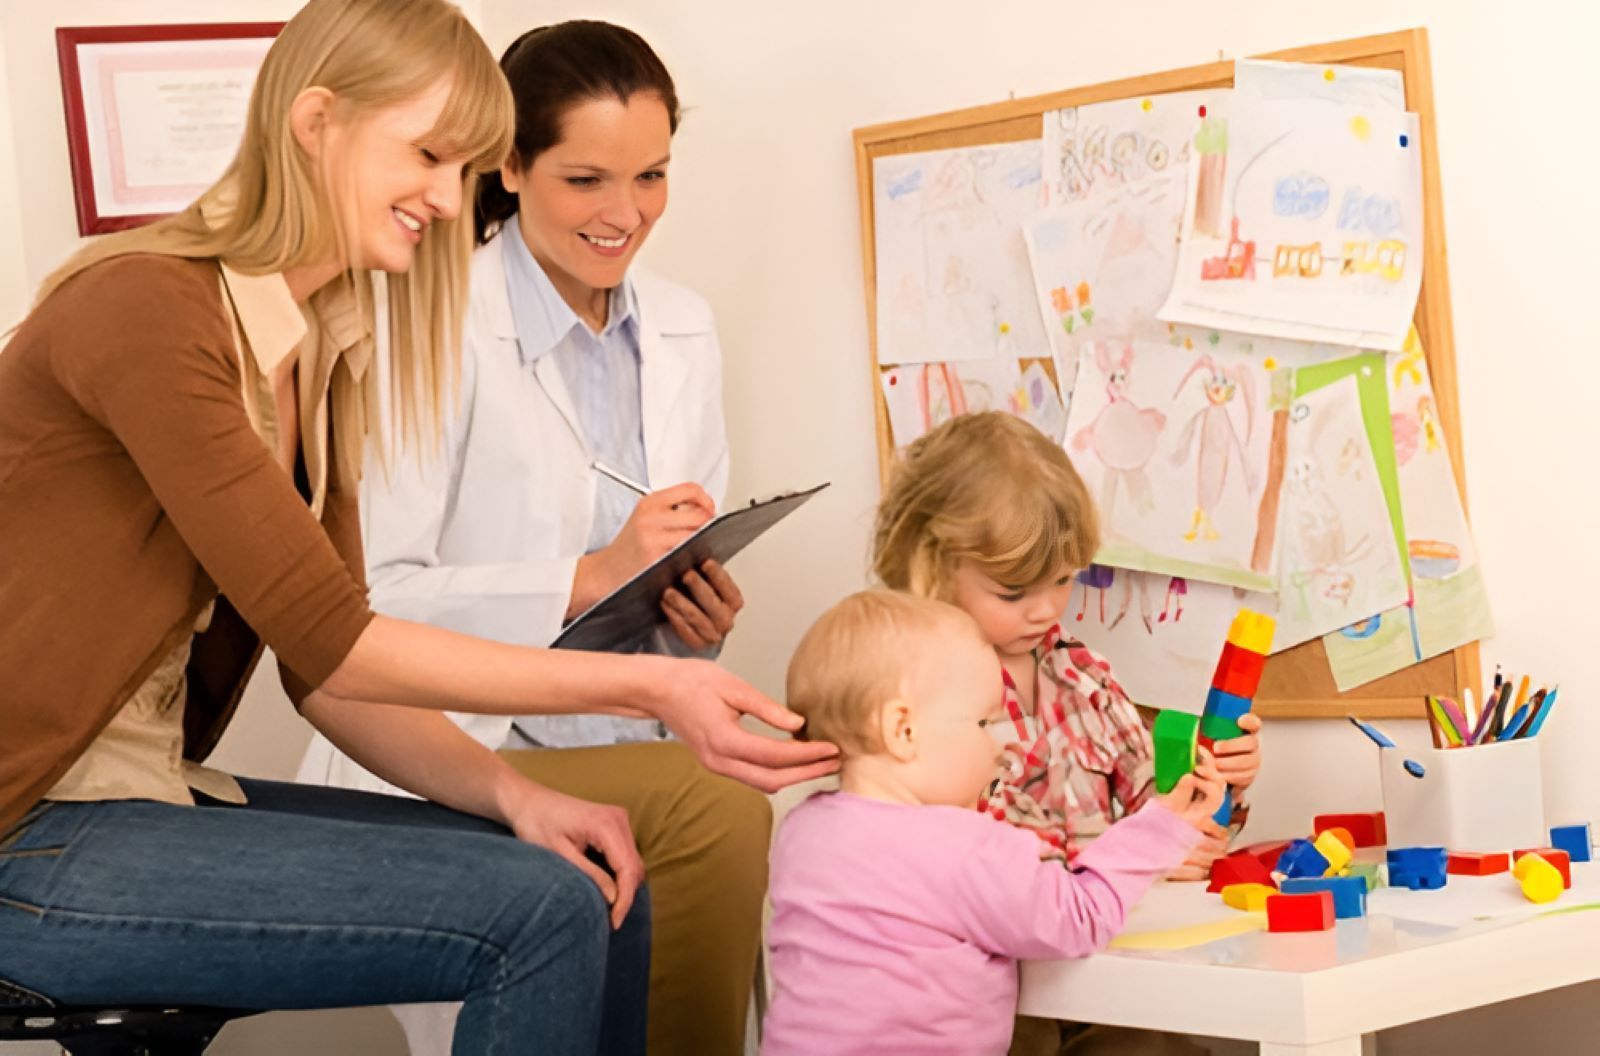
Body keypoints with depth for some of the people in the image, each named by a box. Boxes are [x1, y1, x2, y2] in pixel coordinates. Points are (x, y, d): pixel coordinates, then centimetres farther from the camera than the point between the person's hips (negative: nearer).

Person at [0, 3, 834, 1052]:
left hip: (162, 796, 9)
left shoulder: (321, 353, 11)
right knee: (542, 911, -19)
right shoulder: (144, 307, -17)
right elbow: (326, 646, -19)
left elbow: (325, 670, 7)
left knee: (599, 887, -3)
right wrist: (644, 685, -20)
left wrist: (511, 794, -10)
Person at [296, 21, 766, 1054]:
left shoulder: (684, 331, 8)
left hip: (619, 755, 6)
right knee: (718, 807, -27)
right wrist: (588, 577, -25)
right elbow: (367, 598, -17)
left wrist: (702, 611, -6)